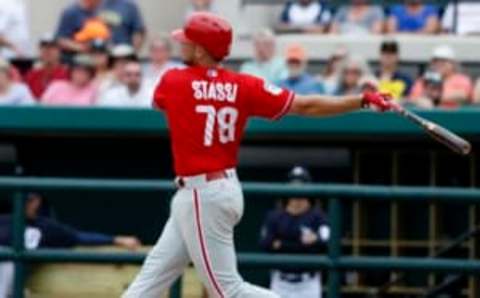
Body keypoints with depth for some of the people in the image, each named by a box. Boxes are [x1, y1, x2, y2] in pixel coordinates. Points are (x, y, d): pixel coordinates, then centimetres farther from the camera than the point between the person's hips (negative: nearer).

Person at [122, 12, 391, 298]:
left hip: (202, 196, -8)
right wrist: (363, 99, 1)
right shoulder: (242, 86, 0)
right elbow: (306, 106, -5)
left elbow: (157, 101, 14)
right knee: (154, 274, 13)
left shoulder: (173, 82, -11)